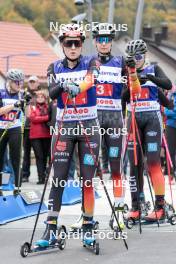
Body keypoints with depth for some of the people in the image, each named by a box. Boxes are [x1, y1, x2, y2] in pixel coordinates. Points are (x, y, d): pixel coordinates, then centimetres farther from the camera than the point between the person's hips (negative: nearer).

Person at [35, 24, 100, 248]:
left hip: (88, 126, -1)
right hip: (64, 127, 1)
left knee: (87, 179, 0)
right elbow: (52, 93, -12)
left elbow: (90, 80, -23)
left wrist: (78, 87, -45)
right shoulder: (55, 68, 5)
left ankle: (87, 227, 8)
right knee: (58, 179, -4)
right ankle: (51, 229, -4)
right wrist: (62, 87, -35)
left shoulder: (90, 64, 1)